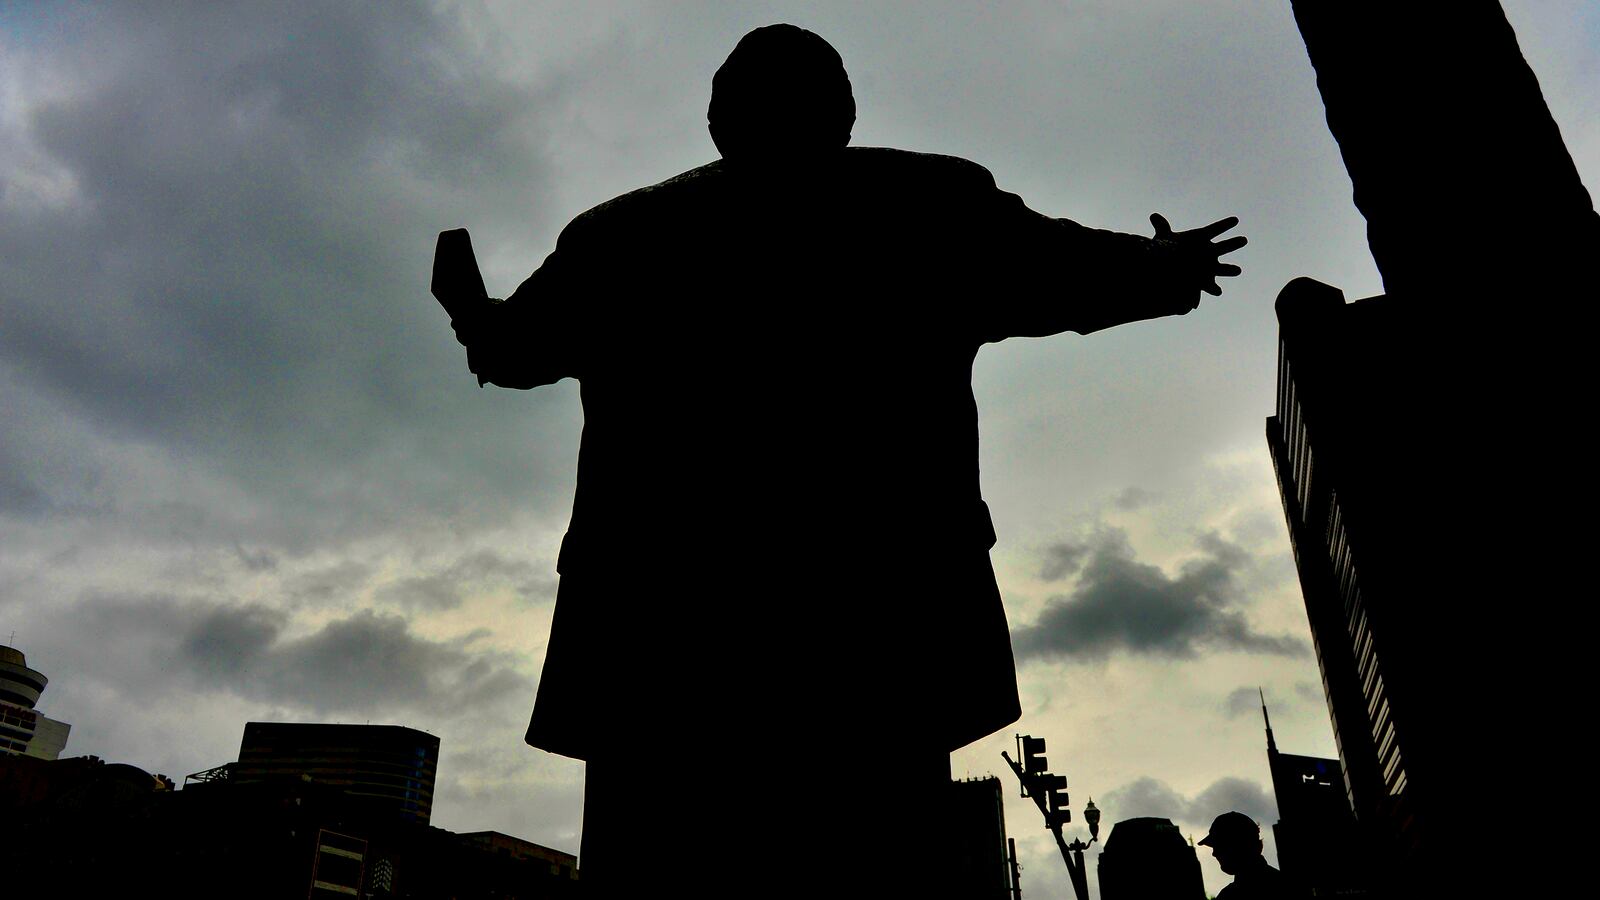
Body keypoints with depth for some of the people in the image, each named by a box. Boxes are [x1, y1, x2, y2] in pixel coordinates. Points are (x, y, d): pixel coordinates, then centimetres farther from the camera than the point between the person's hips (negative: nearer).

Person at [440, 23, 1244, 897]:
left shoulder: (617, 232, 16)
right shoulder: (928, 204, 11)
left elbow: (508, 347, 29)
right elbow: (1064, 271, 20)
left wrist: (474, 316, 52)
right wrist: (1167, 269, 40)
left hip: (656, 631, 2)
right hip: (876, 624, -1)